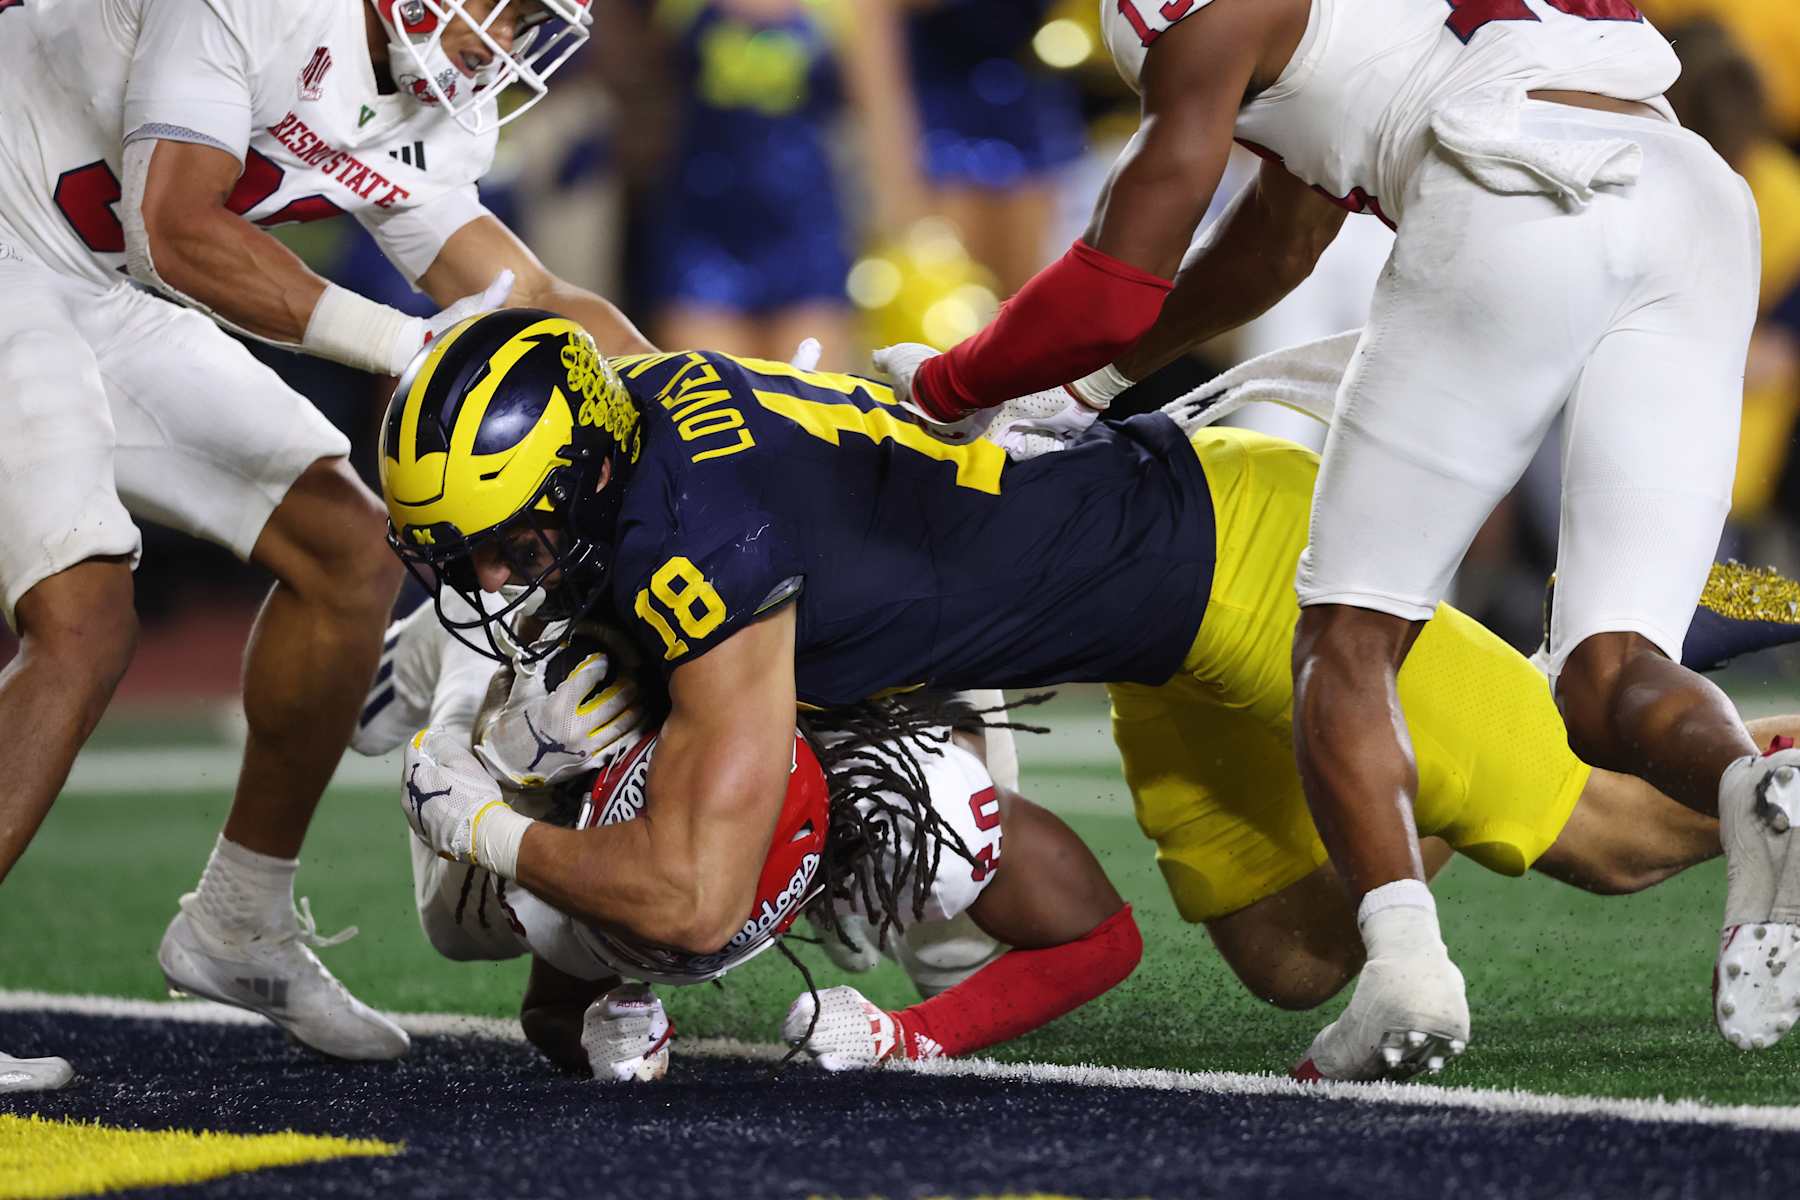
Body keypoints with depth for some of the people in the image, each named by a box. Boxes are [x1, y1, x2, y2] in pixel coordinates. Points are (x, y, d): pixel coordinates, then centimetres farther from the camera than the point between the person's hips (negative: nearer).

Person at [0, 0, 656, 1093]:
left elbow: (530, 302, 13)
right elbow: (177, 230, -27)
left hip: (100, 298, 9)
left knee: (348, 554, 6)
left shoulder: (432, 121, 4)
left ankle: (238, 926, 18)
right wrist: (406, 346, -28)